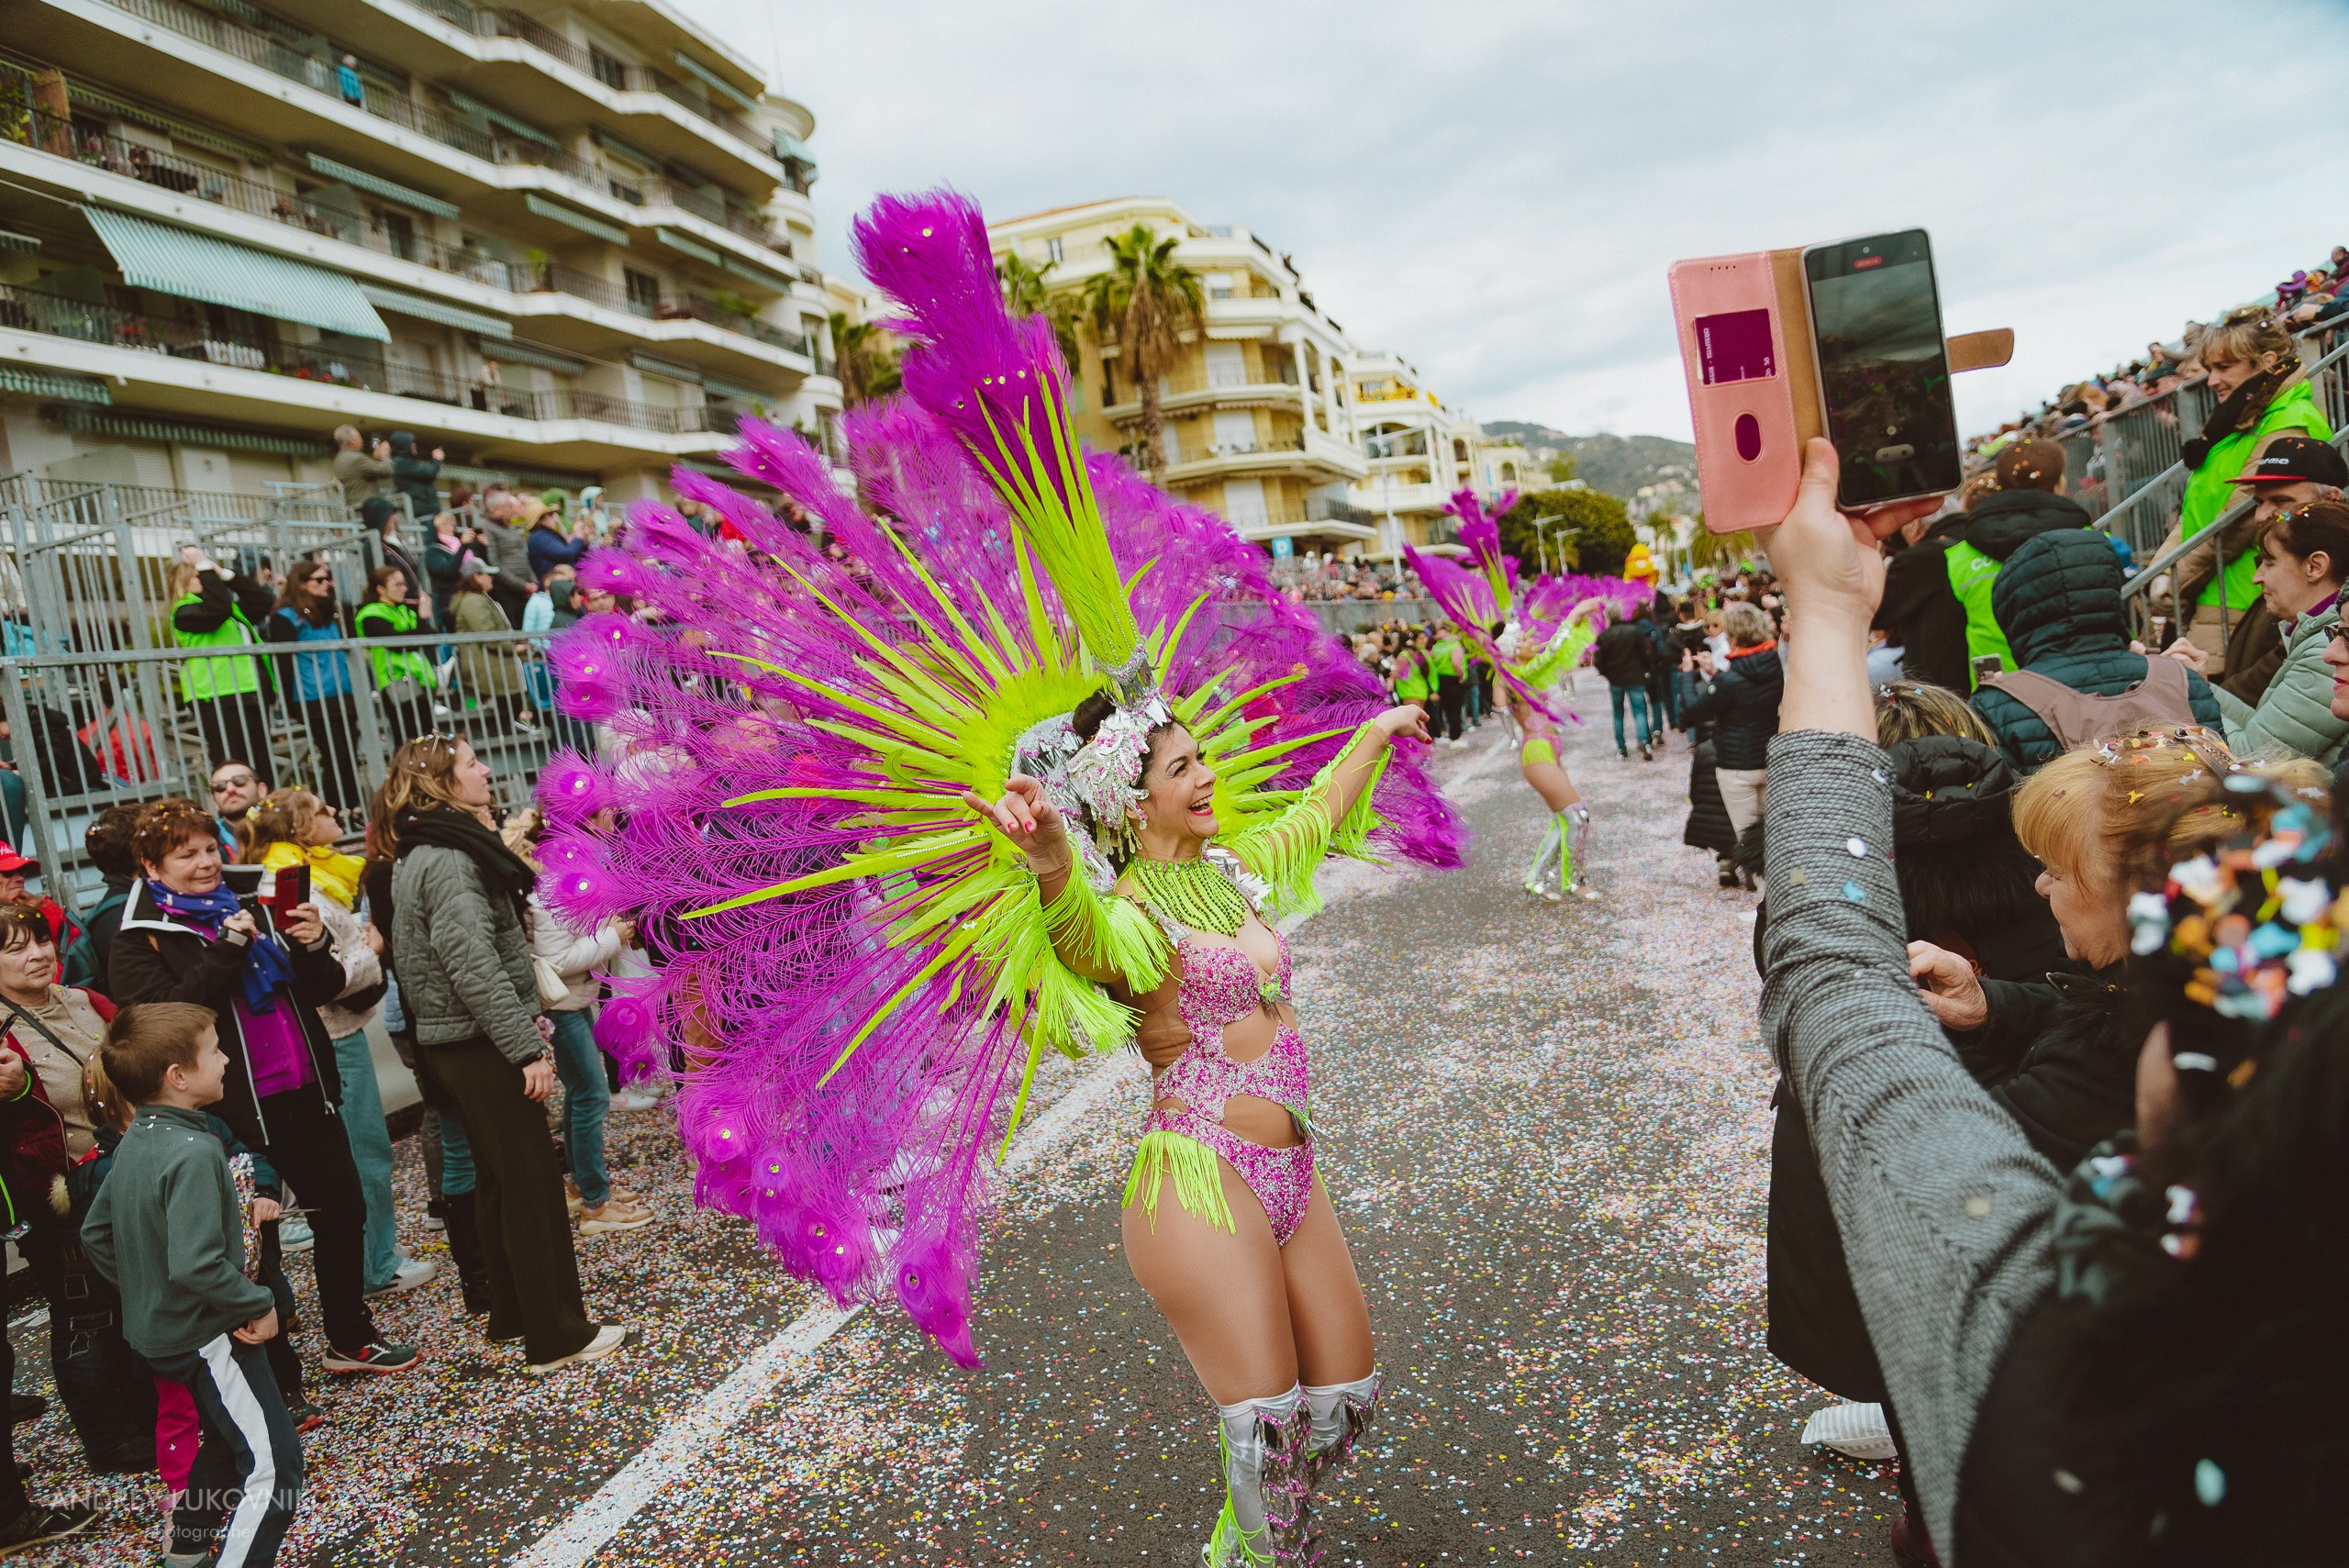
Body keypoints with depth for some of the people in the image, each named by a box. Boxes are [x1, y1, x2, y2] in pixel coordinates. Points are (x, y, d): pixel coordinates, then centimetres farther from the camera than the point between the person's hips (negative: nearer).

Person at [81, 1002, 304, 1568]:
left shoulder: (134, 1142, 3)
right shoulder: (192, 1152, -27)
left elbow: (96, 1234, 13)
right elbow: (196, 1265, -33)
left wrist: (143, 1288, 17)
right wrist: (258, 1305, -20)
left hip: (156, 1326, 10)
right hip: (206, 1335, -10)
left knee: (229, 1442, 29)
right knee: (273, 1466, -4)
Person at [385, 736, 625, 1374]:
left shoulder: (426, 853, 15)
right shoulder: (446, 860, -18)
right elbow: (473, 966, -25)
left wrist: (523, 1021, 18)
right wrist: (527, 1048, -23)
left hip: (456, 1043, 10)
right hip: (480, 1044, -10)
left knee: (498, 1181, 18)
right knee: (532, 1183, -3)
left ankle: (512, 1314, 30)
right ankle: (556, 1337, 4)